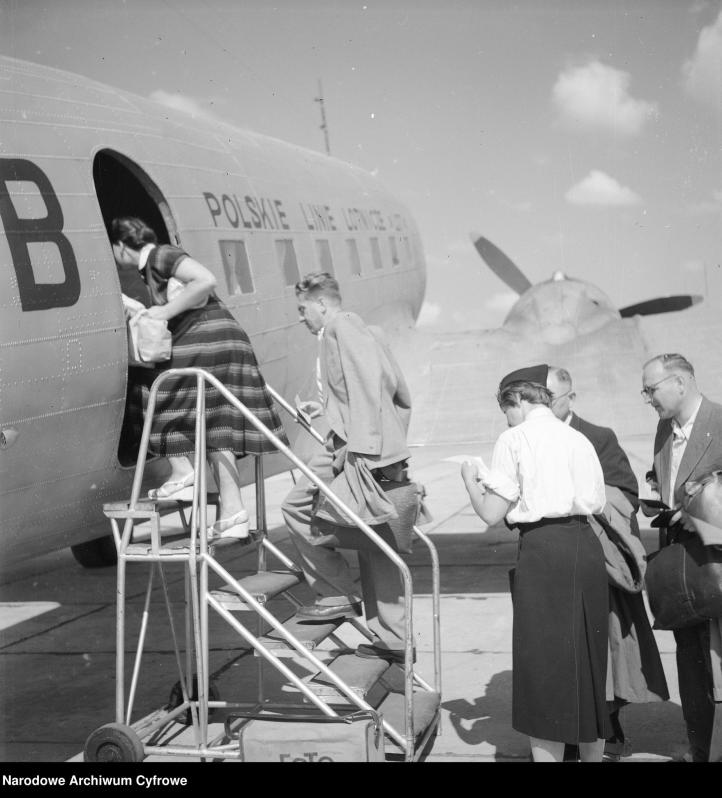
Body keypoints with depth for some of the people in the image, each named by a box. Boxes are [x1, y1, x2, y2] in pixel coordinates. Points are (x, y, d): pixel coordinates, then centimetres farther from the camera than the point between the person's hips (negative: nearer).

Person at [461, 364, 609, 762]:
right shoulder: (578, 439, 13)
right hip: (586, 546, 6)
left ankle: (547, 753, 5)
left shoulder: (514, 439, -3)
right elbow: (597, 503, 14)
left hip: (542, 549, -6)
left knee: (543, 660, 2)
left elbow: (491, 514, -5)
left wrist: (470, 478, 13)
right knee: (587, 658, 16)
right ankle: (592, 752, 28)